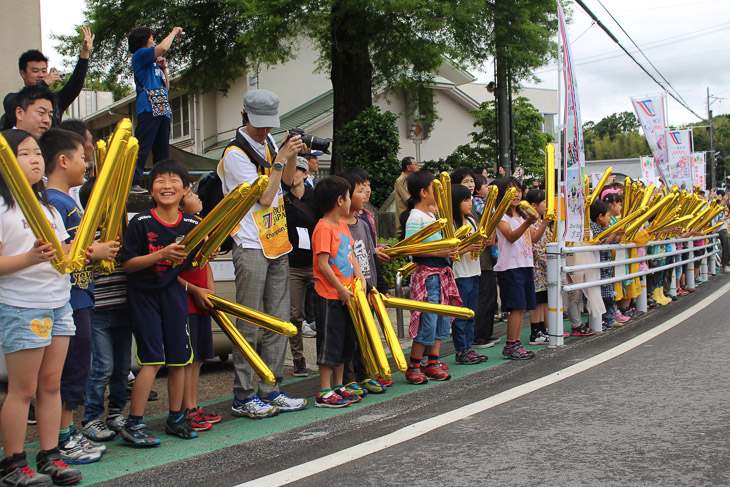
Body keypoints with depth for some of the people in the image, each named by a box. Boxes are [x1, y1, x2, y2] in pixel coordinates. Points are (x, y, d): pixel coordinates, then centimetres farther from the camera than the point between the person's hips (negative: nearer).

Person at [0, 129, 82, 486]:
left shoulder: (47, 206, 17)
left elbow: (66, 254, 20)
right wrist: (29, 258, -29)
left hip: (59, 304, 7)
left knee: (50, 384, 9)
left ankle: (49, 457, 17)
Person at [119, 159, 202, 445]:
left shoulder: (192, 225, 1)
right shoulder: (140, 223, -10)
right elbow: (127, 264, -13)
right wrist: (161, 254, -23)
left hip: (174, 293, 4)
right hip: (143, 294, -4)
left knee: (179, 358, 8)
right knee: (153, 359, -9)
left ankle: (175, 418, 23)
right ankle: (132, 424, 1)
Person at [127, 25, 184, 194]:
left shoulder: (154, 64, 26)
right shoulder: (139, 55, 2)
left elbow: (167, 87, 26)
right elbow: (163, 47, -13)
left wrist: (164, 68, 13)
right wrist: (174, 32, 3)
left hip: (162, 110, 9)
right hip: (149, 109, -9)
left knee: (162, 151, 8)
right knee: (142, 148, -14)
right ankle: (132, 183, -17)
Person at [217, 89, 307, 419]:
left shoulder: (268, 142, 11)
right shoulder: (235, 153, -12)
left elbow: (287, 181, 20)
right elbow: (265, 197, -16)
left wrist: (292, 155, 3)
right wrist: (281, 158, -13)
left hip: (277, 242, 8)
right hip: (251, 246, -8)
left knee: (279, 321, 9)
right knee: (249, 324, -5)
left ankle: (270, 391, 16)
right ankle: (242, 397, 3)